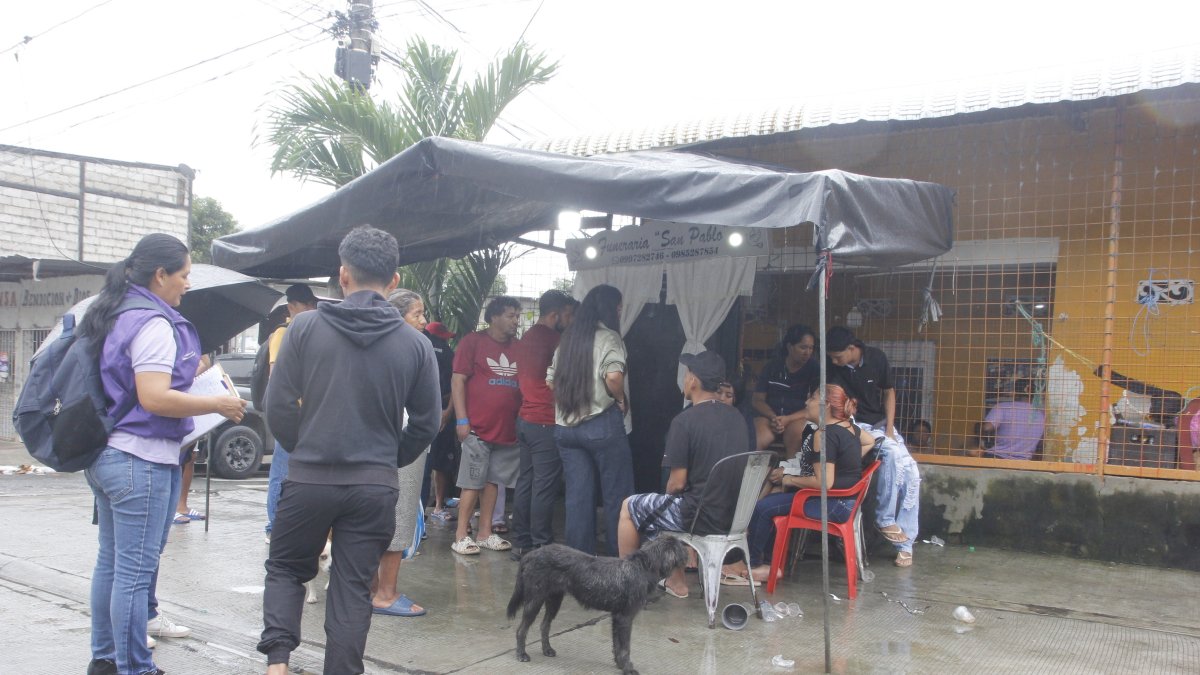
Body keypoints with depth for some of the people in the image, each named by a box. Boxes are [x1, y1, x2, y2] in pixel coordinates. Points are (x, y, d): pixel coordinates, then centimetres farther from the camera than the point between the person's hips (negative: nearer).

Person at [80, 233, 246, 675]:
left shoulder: (111, 316, 13)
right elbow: (155, 398, -24)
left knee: (111, 560, 18)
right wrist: (219, 404, -15)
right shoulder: (153, 323, -17)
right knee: (136, 570, -3)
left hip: (103, 455, 10)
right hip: (140, 460, -10)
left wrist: (188, 373, 22)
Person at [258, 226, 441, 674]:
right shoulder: (415, 343, -3)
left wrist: (303, 451, 12)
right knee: (353, 588, 11)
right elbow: (426, 424, 2)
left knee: (285, 570, 20)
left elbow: (278, 406, -5)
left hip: (308, 481, -1)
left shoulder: (306, 327, -6)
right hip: (376, 487, 1)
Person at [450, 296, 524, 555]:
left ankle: (485, 533, 20)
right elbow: (458, 380, -6)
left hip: (507, 430, 5)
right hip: (477, 428, -5)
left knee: (492, 481, 11)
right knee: (472, 483, -1)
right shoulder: (472, 342, -3)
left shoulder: (517, 348, 12)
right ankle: (461, 536, 6)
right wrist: (462, 420, -12)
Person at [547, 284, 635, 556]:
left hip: (566, 425, 6)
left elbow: (551, 380, 16)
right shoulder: (609, 338, -7)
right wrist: (621, 400, -6)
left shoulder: (566, 340, 14)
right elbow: (613, 376, -23)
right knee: (617, 495, 3)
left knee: (577, 496, 10)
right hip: (602, 423, -6)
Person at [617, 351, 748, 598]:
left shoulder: (684, 420, -17)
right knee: (669, 506, 32)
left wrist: (668, 497, 9)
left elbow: (677, 483, -15)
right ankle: (675, 581, 31)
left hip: (702, 518, -7)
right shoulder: (736, 417, 5)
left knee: (628, 508, 15)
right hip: (734, 515, 7)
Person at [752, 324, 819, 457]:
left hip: (798, 417, -1)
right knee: (756, 442, -30)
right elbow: (758, 400, 8)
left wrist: (788, 419, -15)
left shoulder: (814, 368, 2)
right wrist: (773, 417, -12)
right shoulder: (772, 366, 6)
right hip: (769, 414, 1)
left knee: (794, 433, -35)